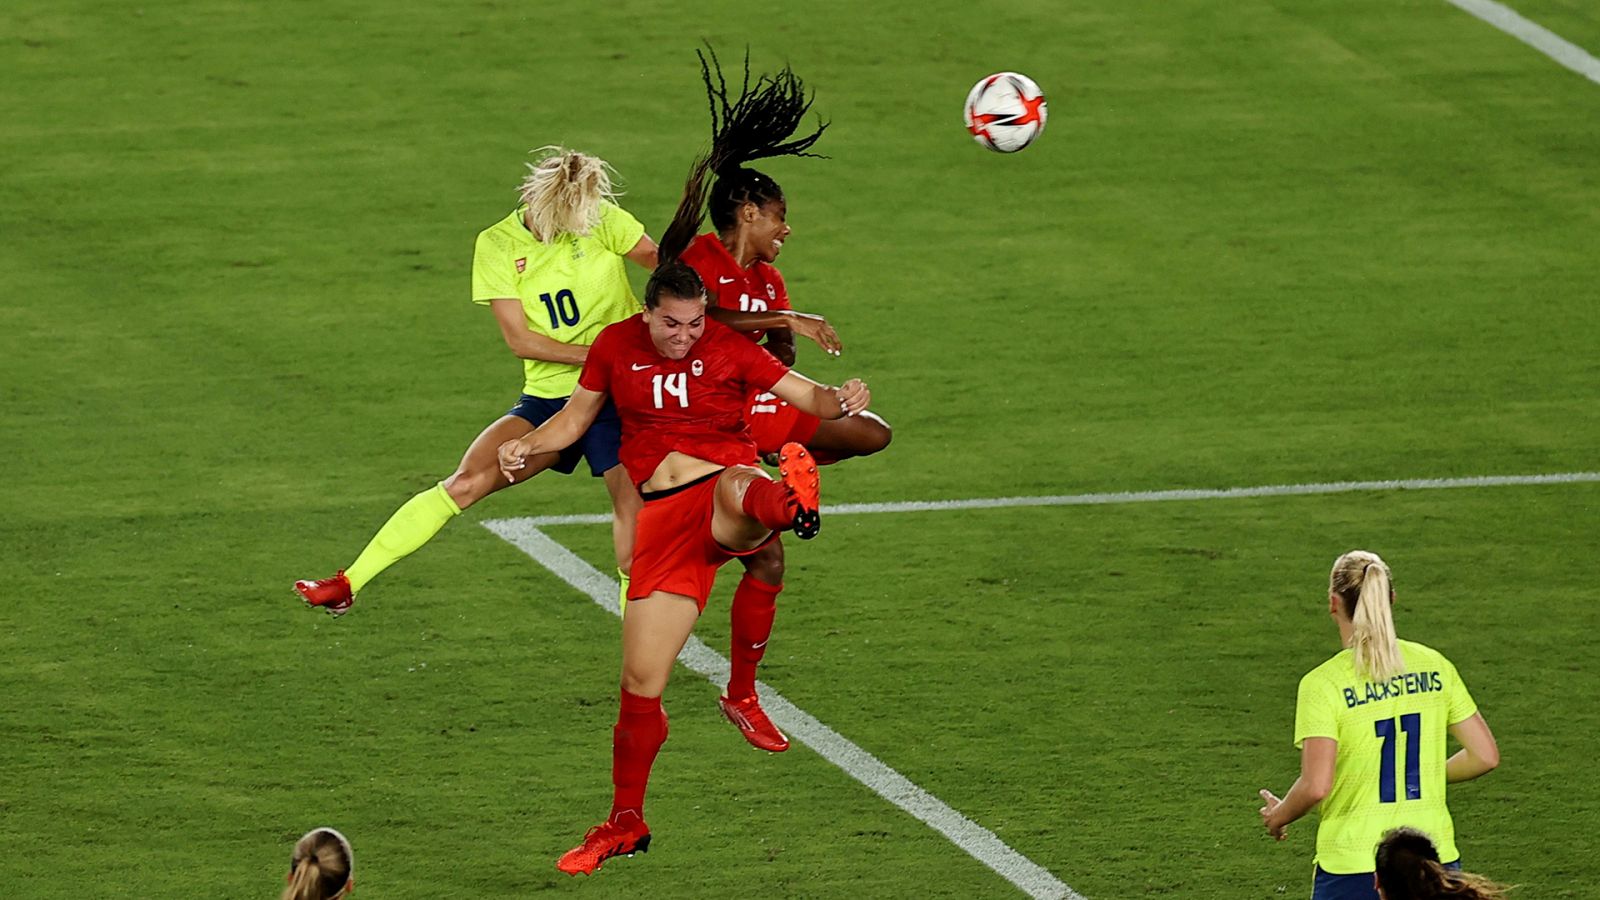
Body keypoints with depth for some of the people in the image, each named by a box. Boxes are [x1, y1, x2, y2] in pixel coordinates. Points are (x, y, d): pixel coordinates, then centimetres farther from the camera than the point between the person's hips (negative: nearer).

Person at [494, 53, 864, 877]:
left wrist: (838, 402, -24)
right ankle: (624, 823, 17)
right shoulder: (617, 346, 5)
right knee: (641, 682, 2)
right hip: (664, 516, 1)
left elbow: (803, 395, -2)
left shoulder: (728, 347, -1)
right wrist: (526, 446, -2)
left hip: (724, 493, -1)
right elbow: (574, 417, 16)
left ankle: (790, 504, -77)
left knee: (741, 488, -42)